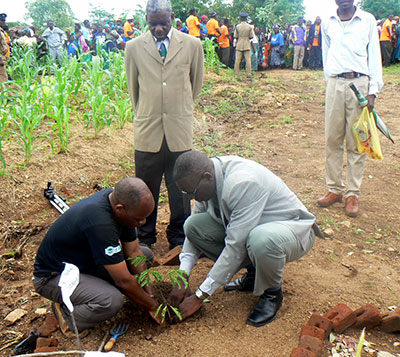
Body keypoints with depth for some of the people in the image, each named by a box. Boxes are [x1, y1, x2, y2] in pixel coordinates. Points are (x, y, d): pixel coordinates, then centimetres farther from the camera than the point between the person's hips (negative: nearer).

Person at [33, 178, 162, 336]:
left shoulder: (117, 199, -11)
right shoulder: (99, 222, -37)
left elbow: (133, 251, -1)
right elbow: (124, 280, -30)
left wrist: (150, 294, -3)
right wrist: (153, 306, -15)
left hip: (85, 261, 9)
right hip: (53, 276, -9)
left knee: (145, 254, 2)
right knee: (112, 300, -34)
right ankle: (67, 314, -5)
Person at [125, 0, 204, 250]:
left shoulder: (192, 45, 3)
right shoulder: (134, 47, 3)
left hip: (180, 129, 0)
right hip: (147, 130, 0)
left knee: (180, 187, 8)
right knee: (147, 188, 7)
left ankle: (179, 238, 26)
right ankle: (145, 237, 26)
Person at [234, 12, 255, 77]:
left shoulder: (237, 26, 1)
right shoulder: (250, 27, -1)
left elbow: (236, 37, 4)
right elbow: (251, 38, -1)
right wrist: (253, 47, 9)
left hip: (239, 45, 1)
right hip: (247, 45, -1)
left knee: (237, 59, 4)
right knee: (248, 60, 0)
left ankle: (236, 73, 5)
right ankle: (249, 73, -2)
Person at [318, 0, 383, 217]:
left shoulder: (367, 20, 8)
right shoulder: (328, 23, 12)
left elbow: (374, 54, 6)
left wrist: (373, 90, -4)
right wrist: (331, 81, 12)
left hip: (359, 83, -1)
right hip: (335, 85, 2)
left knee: (356, 141, 0)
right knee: (332, 139, 1)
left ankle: (353, 192, 7)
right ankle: (335, 188, 12)